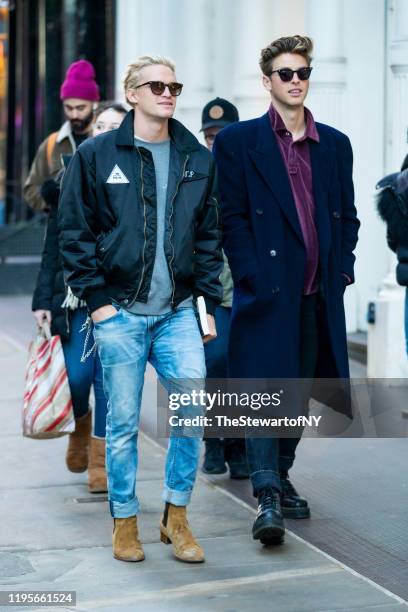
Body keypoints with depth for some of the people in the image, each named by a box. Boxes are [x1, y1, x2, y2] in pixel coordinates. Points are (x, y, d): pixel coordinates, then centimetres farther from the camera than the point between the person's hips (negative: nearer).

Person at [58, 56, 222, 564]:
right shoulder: (96, 155, 1)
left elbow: (210, 237, 13)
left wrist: (208, 303, 6)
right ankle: (124, 522, 18)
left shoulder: (199, 160, 10)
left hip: (178, 312, 2)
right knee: (123, 422, 3)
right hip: (119, 312, -2)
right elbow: (75, 232, 1)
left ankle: (176, 517, 11)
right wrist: (96, 300, -5)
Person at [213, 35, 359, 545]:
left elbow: (347, 216, 16)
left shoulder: (335, 145, 13)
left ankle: (280, 478, 27)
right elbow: (232, 217, -3)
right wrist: (252, 280, -11)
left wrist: (342, 270, 4)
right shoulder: (238, 141, 1)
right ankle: (267, 498, -11)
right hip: (267, 290, -4)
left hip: (318, 294, 5)